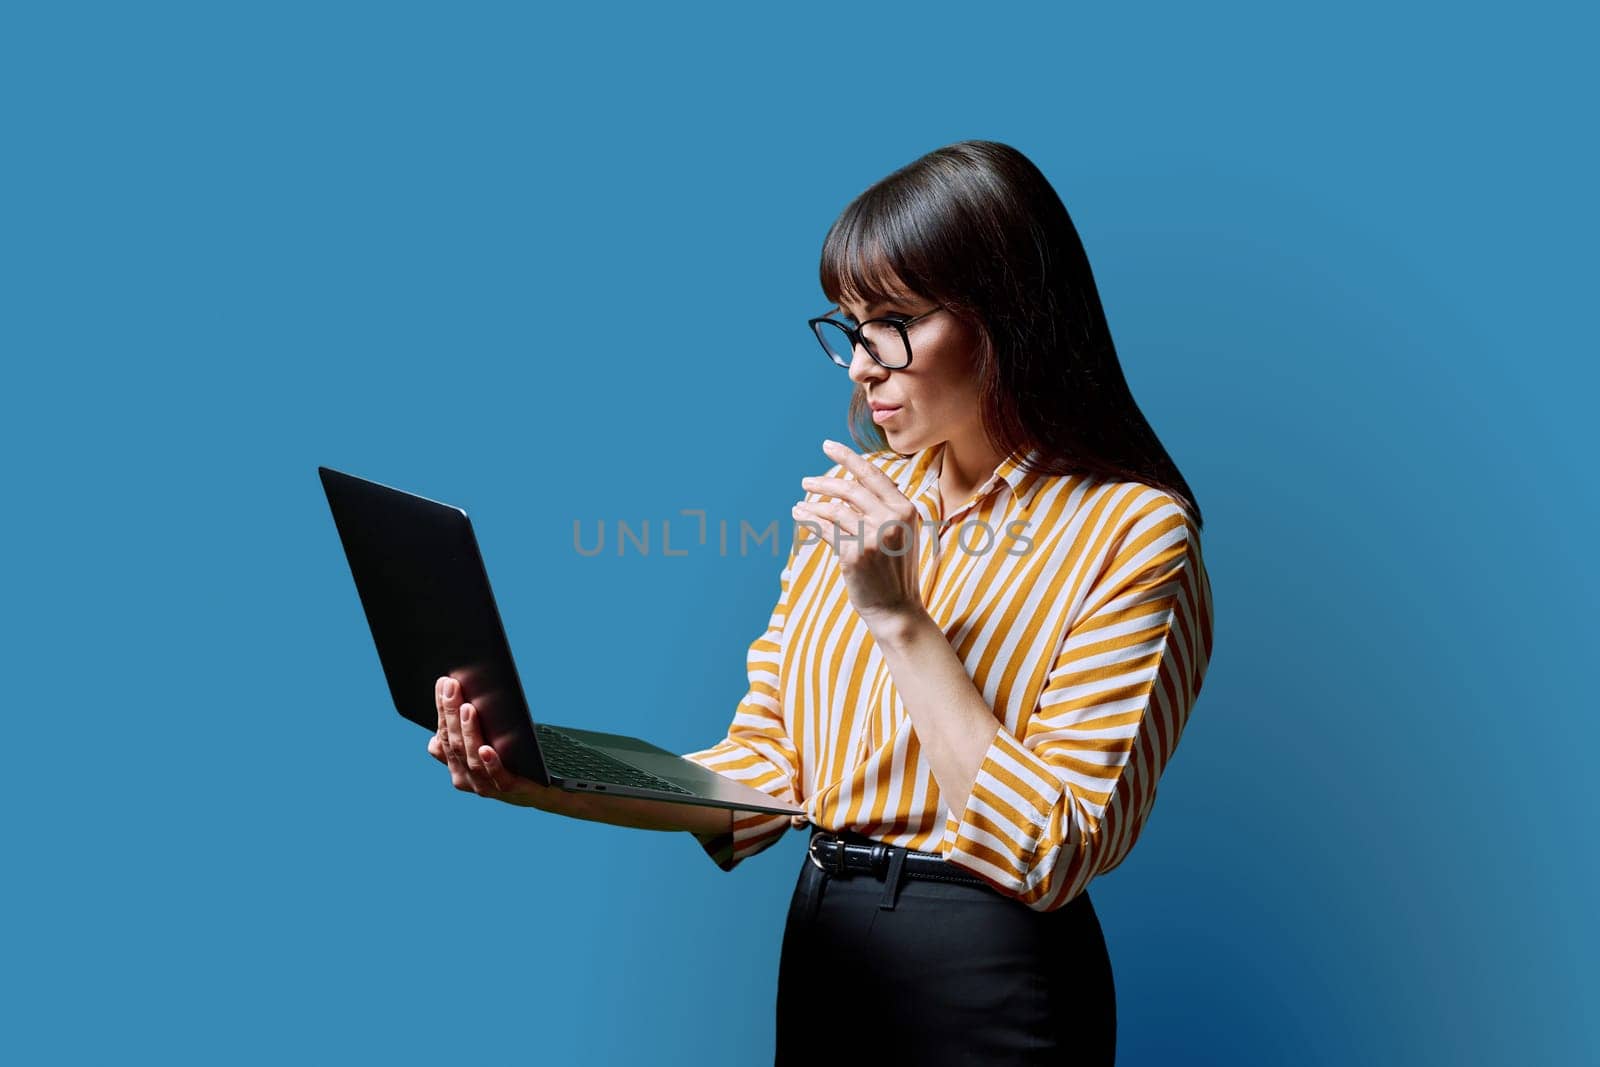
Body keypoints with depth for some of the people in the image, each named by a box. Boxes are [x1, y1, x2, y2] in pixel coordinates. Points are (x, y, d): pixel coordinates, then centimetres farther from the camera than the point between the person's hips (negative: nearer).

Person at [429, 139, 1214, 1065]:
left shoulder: (1133, 532, -14)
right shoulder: (858, 500, 3)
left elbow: (1051, 852, -19)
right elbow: (764, 768, 3)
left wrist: (897, 615, -22)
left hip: (985, 983, -5)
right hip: (818, 950, 6)